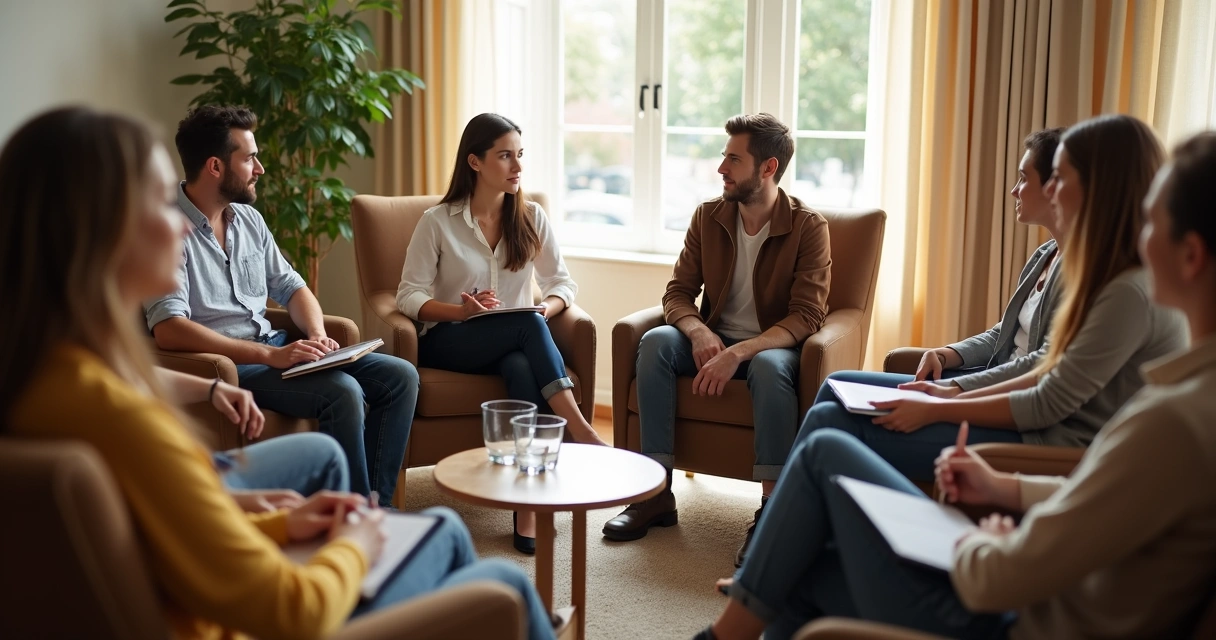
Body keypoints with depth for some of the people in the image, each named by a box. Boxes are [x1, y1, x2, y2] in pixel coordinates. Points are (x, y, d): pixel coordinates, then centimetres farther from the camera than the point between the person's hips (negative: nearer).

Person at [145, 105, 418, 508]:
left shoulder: (248, 218, 13)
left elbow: (291, 288, 19)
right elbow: (167, 330, -24)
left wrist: (317, 335, -5)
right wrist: (268, 355, -27)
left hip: (275, 348, 8)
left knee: (400, 376, -6)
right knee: (343, 392, -29)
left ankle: (376, 504, -4)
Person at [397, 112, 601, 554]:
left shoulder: (531, 218, 10)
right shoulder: (438, 222, 0)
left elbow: (561, 283, 10)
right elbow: (409, 295, -4)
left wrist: (547, 308, -15)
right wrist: (461, 310, -23)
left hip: (518, 341, 3)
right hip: (449, 342, -2)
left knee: (524, 370, -36)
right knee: (527, 325, -34)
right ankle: (581, 431, -37)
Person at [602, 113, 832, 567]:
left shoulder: (808, 227, -11)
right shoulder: (709, 217, 2)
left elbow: (807, 317, -18)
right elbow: (678, 292, 2)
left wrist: (739, 353, -31)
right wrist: (699, 333, -22)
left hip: (773, 345, -4)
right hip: (713, 339, 4)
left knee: (769, 366, -39)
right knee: (656, 342, -26)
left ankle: (772, 509, -32)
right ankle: (657, 492, -25)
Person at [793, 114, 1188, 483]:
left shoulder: (1130, 293, -21)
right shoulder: (1108, 275, 8)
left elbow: (1048, 405, -19)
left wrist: (936, 410, -13)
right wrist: (956, 394, 5)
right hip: (1047, 428, 10)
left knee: (832, 422, -13)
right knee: (839, 389, 10)